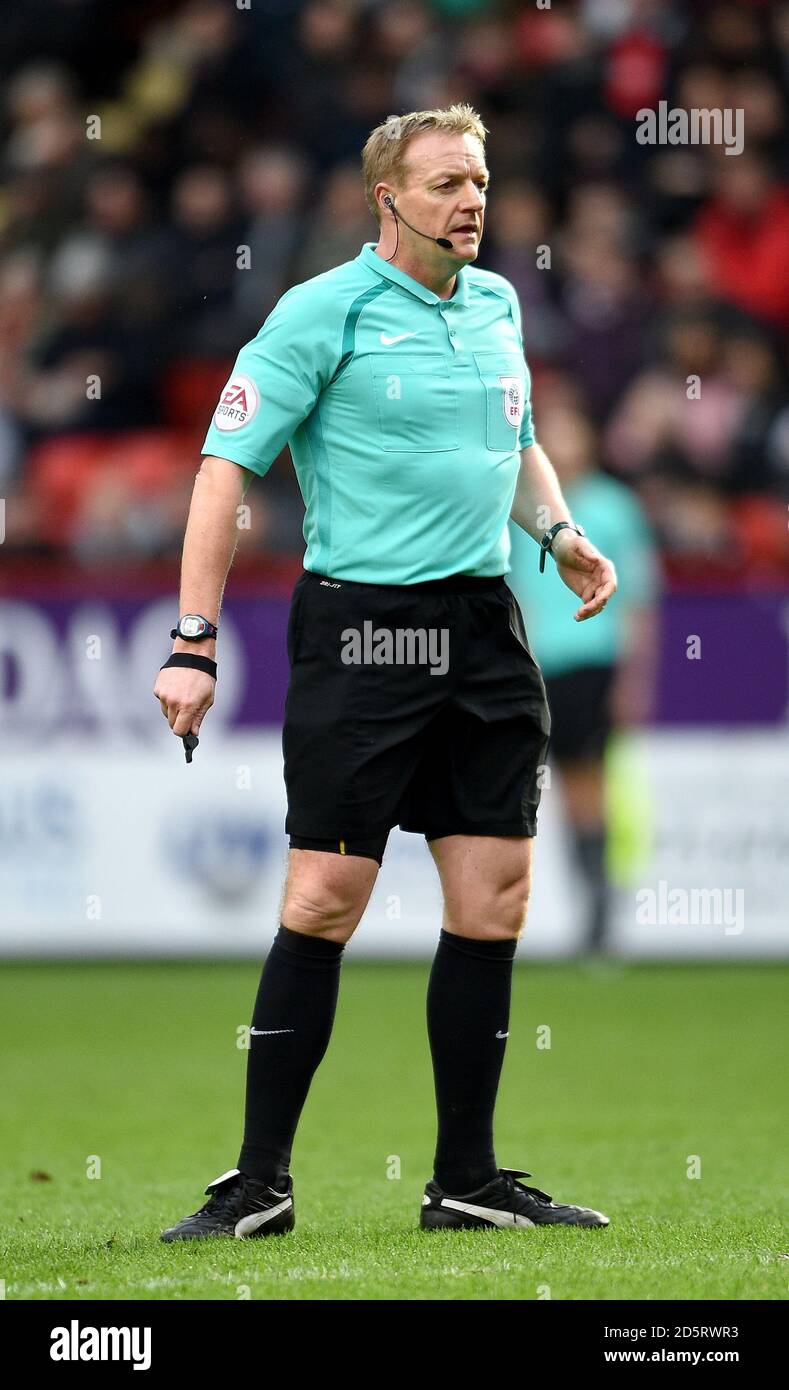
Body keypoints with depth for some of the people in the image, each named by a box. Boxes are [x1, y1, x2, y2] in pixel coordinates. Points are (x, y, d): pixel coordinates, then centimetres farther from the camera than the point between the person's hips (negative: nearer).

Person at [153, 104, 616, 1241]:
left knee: (494, 900, 4)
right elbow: (226, 468, -8)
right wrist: (194, 645, -14)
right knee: (325, 900, -7)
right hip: (361, 629, -6)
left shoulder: (495, 303, 13)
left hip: (485, 629, 6)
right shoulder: (323, 311, -7)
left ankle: (467, 1181, 13)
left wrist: (558, 530, 11)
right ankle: (260, 1182, 0)